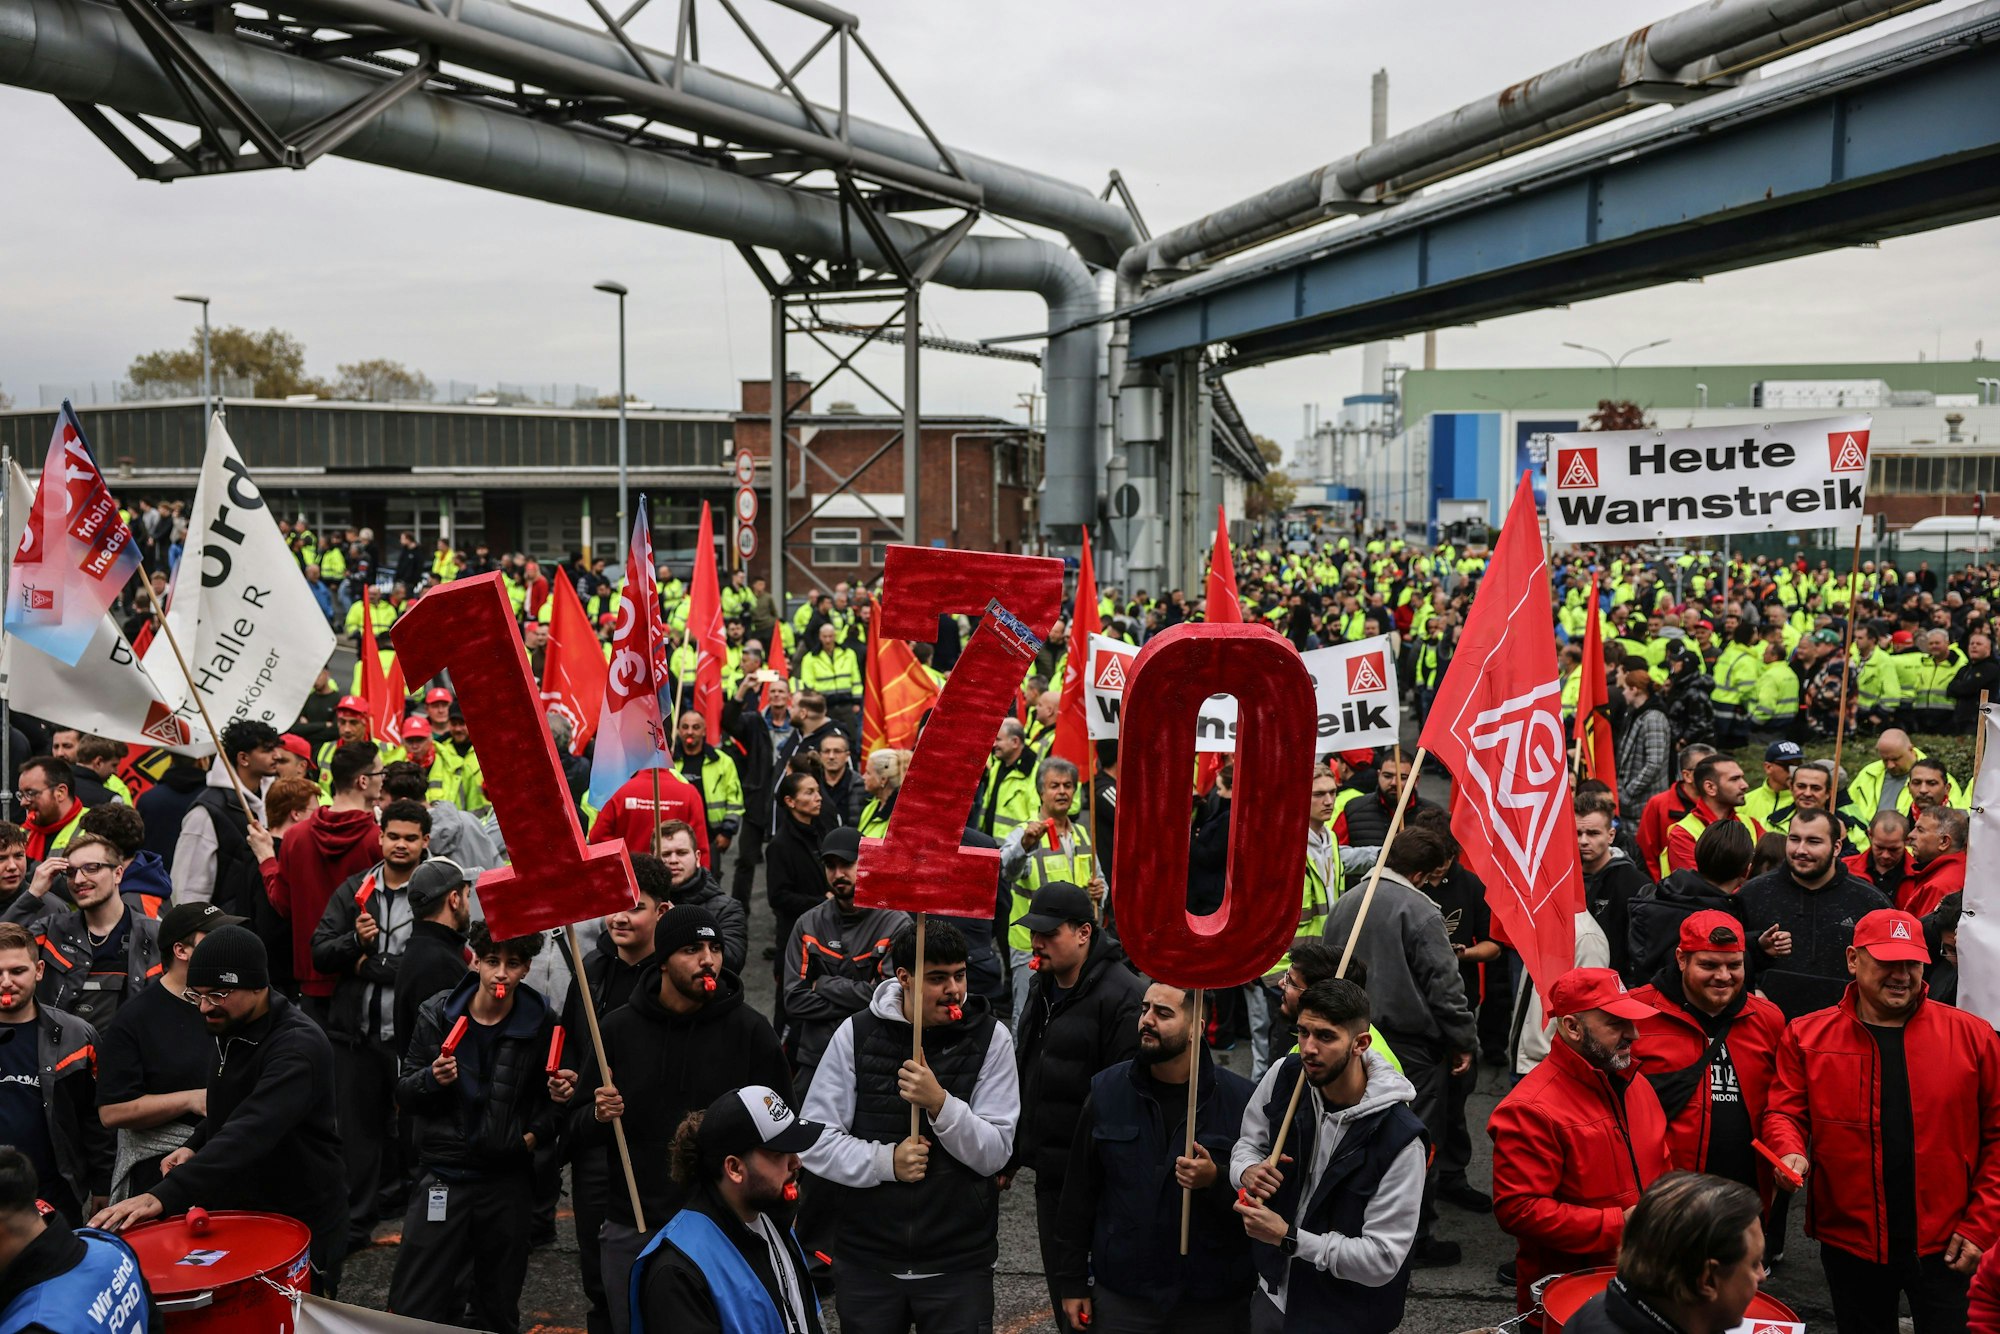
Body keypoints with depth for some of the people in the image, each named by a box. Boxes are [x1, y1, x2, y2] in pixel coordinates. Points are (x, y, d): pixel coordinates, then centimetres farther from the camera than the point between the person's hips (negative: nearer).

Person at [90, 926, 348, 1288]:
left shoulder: (298, 1046, -27)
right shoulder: (231, 1029, 2)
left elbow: (251, 1133, -39)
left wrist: (164, 1197, -46)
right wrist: (194, 1146, 3)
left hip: (303, 1224, -8)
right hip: (238, 1216, 8)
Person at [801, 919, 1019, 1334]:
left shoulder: (989, 1038, -5)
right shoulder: (856, 1034, -3)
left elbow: (994, 1154, -9)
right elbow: (815, 1140, -4)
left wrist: (940, 1103, -24)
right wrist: (886, 1161, -18)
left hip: (959, 1264, -1)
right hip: (866, 1259, 1)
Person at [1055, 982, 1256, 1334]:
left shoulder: (1239, 1098, -8)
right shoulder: (1107, 1090, -1)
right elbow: (1079, 1192, 3)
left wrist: (1217, 1180, -25)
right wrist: (1071, 1282, 4)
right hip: (1121, 1295, 2)